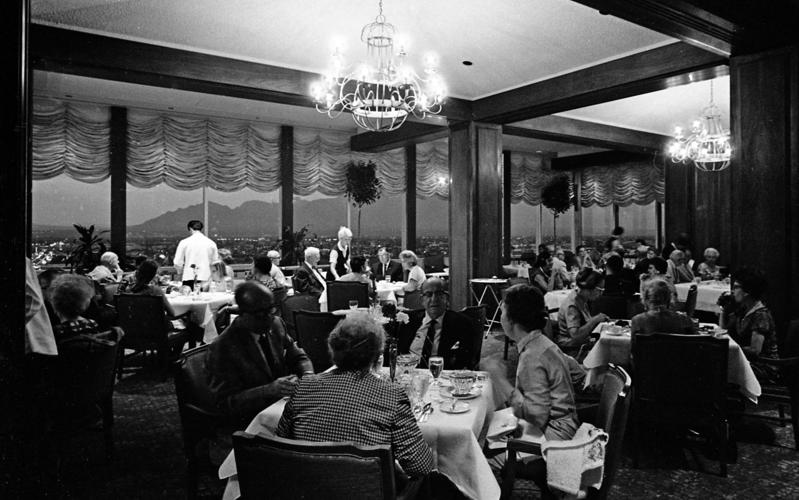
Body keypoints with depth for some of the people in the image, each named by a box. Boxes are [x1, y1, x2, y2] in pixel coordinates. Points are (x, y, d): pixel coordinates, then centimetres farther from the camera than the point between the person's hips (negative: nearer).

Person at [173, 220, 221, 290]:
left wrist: (180, 272, 22)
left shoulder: (184, 242, 0)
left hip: (189, 277, -1)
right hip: (205, 278, 1)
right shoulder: (211, 243, 4)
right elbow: (215, 262, 10)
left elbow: (178, 263, 4)